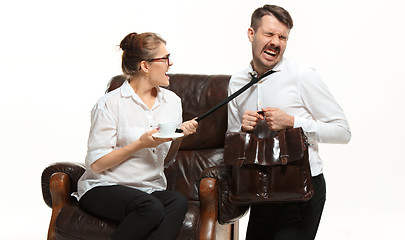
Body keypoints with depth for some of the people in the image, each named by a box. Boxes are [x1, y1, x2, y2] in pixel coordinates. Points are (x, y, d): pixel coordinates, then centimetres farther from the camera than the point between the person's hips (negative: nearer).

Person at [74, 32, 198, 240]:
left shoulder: (172, 101, 13)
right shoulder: (110, 103, -6)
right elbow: (96, 164, -9)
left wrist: (179, 135, -3)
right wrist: (140, 144, -16)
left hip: (151, 189, 5)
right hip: (103, 190, -5)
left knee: (179, 202, -30)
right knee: (151, 208, -36)